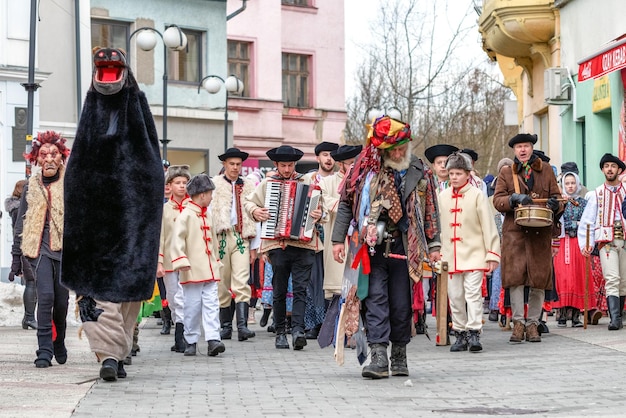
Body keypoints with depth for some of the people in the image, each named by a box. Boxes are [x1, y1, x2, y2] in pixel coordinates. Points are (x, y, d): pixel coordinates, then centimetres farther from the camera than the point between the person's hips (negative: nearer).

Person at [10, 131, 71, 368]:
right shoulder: (32, 187, 10)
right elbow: (21, 224, 15)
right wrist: (16, 257, 14)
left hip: (65, 250, 0)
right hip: (40, 248, 0)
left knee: (62, 301, 6)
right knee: (45, 295, -17)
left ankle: (59, 344, 31)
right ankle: (44, 350, -13)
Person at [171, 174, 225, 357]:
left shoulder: (207, 215, 16)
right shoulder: (186, 215, -7)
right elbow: (177, 240, -14)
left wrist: (217, 262, 24)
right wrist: (180, 261, -23)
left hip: (210, 270, 6)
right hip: (193, 271, -6)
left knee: (211, 304, -4)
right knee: (192, 307, 1)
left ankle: (213, 339, -9)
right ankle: (191, 341, 10)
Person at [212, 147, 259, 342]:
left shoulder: (248, 186, 15)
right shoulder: (214, 184, 8)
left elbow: (254, 217, 14)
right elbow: (208, 211, 3)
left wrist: (254, 246, 10)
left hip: (241, 238, 1)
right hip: (220, 237, -1)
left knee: (242, 282, -12)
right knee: (222, 284, 3)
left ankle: (242, 326, -18)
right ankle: (226, 326, 13)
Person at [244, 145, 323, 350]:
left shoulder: (306, 183, 11)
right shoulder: (266, 183, 11)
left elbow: (317, 207, 15)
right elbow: (248, 202, 20)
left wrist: (319, 215, -7)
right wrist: (255, 211, -1)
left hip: (303, 243, 0)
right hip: (278, 244, 1)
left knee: (300, 288, -9)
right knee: (279, 290, 5)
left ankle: (298, 329, -15)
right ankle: (280, 332, 13)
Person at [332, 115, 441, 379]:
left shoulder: (419, 172, 7)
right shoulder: (365, 169, 2)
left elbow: (430, 210, 13)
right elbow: (346, 204, 6)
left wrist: (433, 244, 10)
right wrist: (338, 239, 2)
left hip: (403, 247, 1)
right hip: (372, 246, -1)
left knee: (402, 303, 5)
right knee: (376, 298, -8)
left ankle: (399, 357, 17)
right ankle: (379, 357, -10)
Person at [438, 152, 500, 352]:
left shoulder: (477, 195, -3)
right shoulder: (442, 197, 8)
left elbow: (488, 227, -3)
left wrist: (492, 254, -5)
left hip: (474, 255, -4)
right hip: (450, 256, 4)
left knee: (473, 293, -11)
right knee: (455, 296, 7)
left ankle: (474, 333, -10)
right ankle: (460, 333, 15)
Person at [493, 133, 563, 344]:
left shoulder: (546, 170, 13)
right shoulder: (506, 173, 10)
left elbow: (557, 196, 13)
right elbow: (497, 200, 3)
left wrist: (555, 204, -11)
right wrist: (515, 198, -16)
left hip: (541, 233, 1)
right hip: (514, 232, -1)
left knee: (539, 279, 0)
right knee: (515, 277, -8)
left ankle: (533, 323, 10)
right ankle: (518, 323, -1)